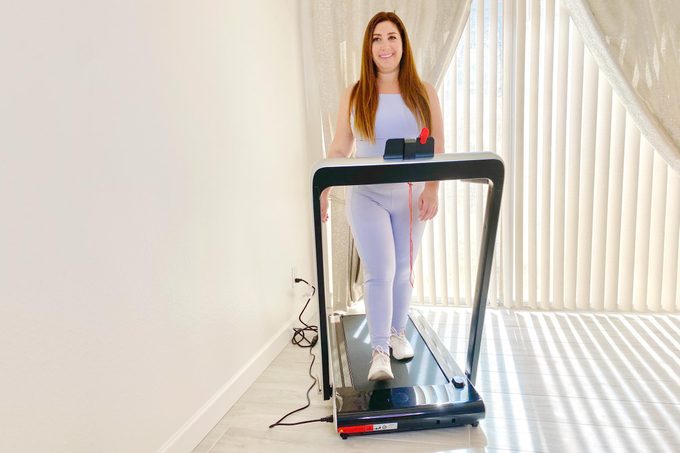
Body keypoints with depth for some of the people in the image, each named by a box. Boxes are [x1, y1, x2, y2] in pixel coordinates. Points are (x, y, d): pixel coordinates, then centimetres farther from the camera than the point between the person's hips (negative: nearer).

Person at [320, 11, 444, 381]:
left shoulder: (423, 94, 2)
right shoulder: (354, 96, 1)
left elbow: (437, 149, 0)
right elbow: (339, 150, 3)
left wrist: (432, 188, -14)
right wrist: (321, 191, -5)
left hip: (410, 196, 2)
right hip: (367, 196, -2)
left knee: (403, 270, 13)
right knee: (379, 273, -8)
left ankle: (397, 333, 34)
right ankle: (379, 351, 3)